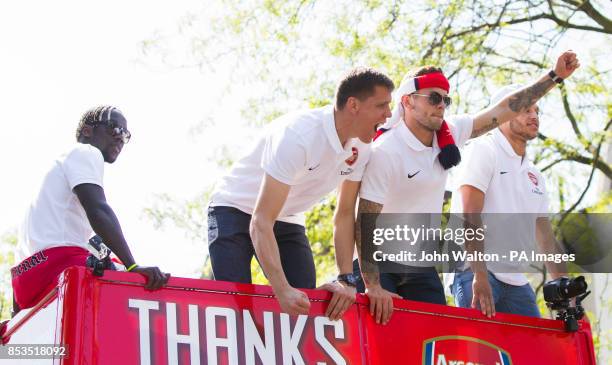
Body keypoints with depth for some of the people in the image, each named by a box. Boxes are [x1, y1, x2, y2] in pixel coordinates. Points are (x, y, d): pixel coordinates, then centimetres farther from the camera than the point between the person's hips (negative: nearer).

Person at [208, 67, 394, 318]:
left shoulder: (360, 148, -13)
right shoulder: (298, 135, -35)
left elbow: (345, 215, -3)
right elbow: (261, 222, -37)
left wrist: (346, 279, -16)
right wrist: (282, 290, -46)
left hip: (287, 220, 6)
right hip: (236, 210, -6)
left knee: (306, 303, -7)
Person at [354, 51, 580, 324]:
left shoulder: (450, 134, -1)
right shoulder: (385, 152, -20)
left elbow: (503, 110, 5)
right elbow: (364, 222, -23)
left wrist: (555, 75, 3)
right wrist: (372, 286, -30)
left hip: (421, 268, 7)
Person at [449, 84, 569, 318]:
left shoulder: (535, 176, 20)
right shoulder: (483, 150, -4)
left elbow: (546, 236, 20)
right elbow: (470, 215, -15)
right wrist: (480, 276, -24)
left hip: (515, 279, 8)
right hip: (475, 272, -8)